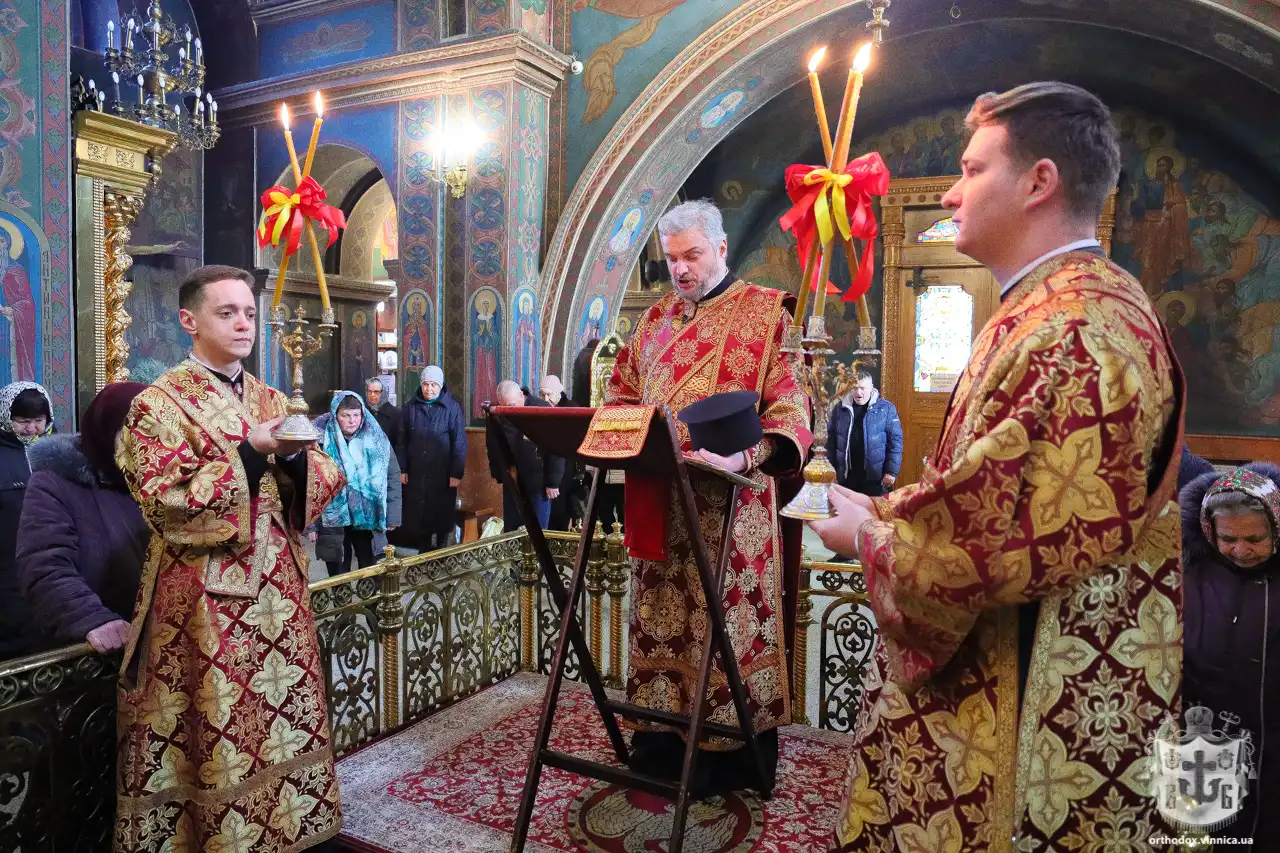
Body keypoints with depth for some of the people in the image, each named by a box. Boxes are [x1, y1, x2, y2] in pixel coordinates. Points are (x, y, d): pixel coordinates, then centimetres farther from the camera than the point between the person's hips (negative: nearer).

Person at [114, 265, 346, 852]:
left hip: (277, 588, 6)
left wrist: (295, 456, -11)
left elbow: (319, 482, 10)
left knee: (283, 722, 13)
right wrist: (250, 454, -19)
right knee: (215, 736, 2)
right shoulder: (160, 403, -6)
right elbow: (166, 501, -15)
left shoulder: (271, 401, 12)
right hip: (204, 599, -5)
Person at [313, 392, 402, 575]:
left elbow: (393, 476, 3)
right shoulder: (321, 440, -7)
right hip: (333, 520, -1)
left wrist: (392, 515, 0)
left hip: (369, 518, 1)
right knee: (338, 577, 12)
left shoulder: (376, 439, -2)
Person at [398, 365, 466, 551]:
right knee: (419, 513, 8)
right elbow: (402, 441, 6)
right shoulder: (410, 407, 4)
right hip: (416, 473, 2)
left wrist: (457, 473, -11)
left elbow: (459, 443, -7)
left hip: (443, 473, -2)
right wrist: (402, 469, 1)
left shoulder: (452, 408, -5)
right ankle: (424, 549, 24)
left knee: (442, 513, 7)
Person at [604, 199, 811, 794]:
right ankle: (660, 751, 28)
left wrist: (741, 457, -27)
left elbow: (789, 408, -10)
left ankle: (737, 762, 19)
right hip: (657, 502, 5)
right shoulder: (656, 318, 16)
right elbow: (621, 395, 20)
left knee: (727, 624, 1)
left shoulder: (766, 313, -1)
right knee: (659, 620, 11)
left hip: (729, 504, -5)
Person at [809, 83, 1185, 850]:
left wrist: (869, 534, -11)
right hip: (987, 670, 9)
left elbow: (1006, 539, -26)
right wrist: (886, 508, 6)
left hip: (1033, 695, -9)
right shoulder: (1051, 311, 12)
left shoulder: (1074, 327, -22)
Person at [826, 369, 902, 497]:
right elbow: (831, 439, 8)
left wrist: (891, 471, -9)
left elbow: (895, 440, -4)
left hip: (876, 476, -2)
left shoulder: (886, 408, -2)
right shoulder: (841, 408, 5)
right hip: (847, 475, 2)